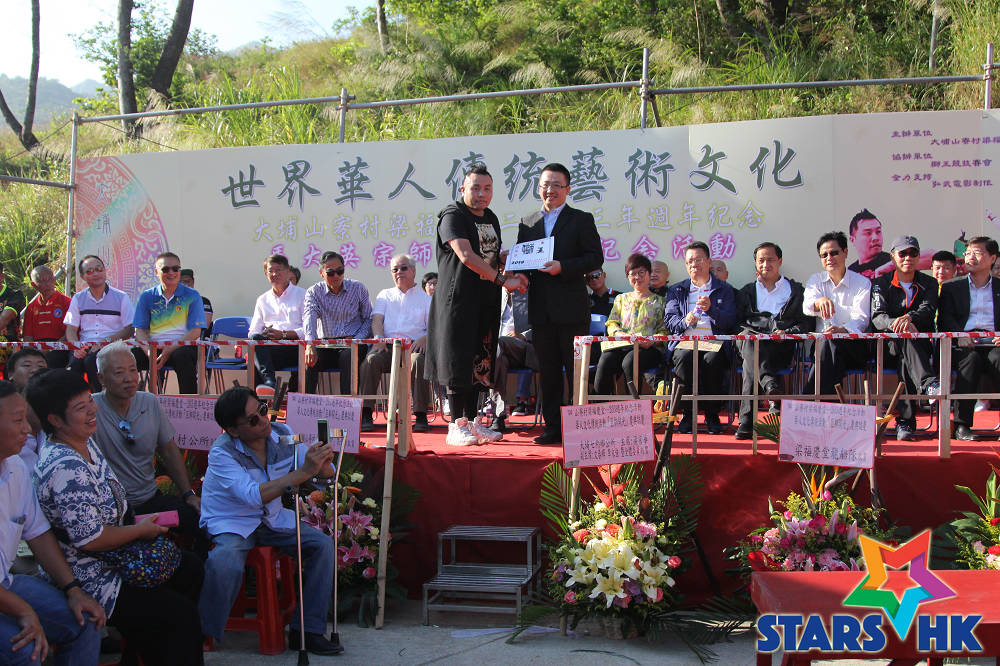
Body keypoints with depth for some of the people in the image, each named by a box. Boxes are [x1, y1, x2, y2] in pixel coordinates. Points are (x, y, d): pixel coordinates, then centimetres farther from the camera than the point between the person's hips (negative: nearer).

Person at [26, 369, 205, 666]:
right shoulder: (65, 469, -30)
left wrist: (136, 520, 4)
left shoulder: (85, 443, 2)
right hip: (89, 581, -10)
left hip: (111, 560, 10)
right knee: (181, 614, -12)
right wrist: (140, 530, -15)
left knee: (190, 568, 18)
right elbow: (89, 539, -29)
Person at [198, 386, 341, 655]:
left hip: (272, 519, 6)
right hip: (229, 522, -5)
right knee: (225, 563, -36)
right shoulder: (222, 452, -22)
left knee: (324, 545, -12)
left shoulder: (281, 436, -7)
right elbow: (253, 495, -37)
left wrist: (323, 464, -28)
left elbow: (326, 474, -2)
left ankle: (307, 631, -2)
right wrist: (303, 472, -43)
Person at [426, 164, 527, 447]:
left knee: (480, 363, 8)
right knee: (458, 362, -6)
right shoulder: (453, 215, -8)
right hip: (459, 299, -7)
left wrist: (509, 270, 5)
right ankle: (456, 425, -2)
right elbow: (466, 256, -20)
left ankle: (472, 423, 15)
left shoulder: (491, 219, 17)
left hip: (486, 302, 8)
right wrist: (502, 280, -21)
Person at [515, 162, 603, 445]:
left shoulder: (581, 220, 3)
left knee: (577, 369, -1)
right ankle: (553, 427, 13)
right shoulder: (527, 223, 16)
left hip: (571, 308, -4)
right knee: (548, 371, 7)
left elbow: (595, 258, -5)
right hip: (540, 310, 4)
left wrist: (562, 267, -17)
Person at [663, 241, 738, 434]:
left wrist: (711, 309, -15)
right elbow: (669, 320, 9)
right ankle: (688, 414, -22)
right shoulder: (676, 291, 22)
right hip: (684, 342, 1)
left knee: (712, 360, -35)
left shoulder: (725, 290, 17)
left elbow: (730, 321, 4)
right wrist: (685, 321, -13)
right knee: (684, 358, -34)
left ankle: (712, 416, -18)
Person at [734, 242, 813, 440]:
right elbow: (739, 322, 14)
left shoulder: (797, 290, 22)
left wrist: (787, 332, -11)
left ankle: (747, 421, -44)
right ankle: (770, 385, -58)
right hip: (752, 342, 2)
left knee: (752, 362, -36)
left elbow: (808, 323, 10)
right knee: (748, 337, -38)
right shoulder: (746, 291, 27)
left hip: (782, 348, -1)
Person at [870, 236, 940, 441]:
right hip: (889, 342, -1)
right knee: (906, 337, -37)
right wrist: (896, 324, -32)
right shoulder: (881, 284, 9)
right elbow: (877, 317, -7)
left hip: (923, 344, 1)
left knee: (906, 358, -35)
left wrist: (909, 318, -33)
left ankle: (905, 420, -45)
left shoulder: (929, 284, 13)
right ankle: (929, 384, -61)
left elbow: (928, 310, -9)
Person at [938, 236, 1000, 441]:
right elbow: (945, 318, 5)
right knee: (971, 358, -35)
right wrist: (960, 336, -16)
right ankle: (961, 425, -32)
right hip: (963, 346, 0)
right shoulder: (951, 288, 20)